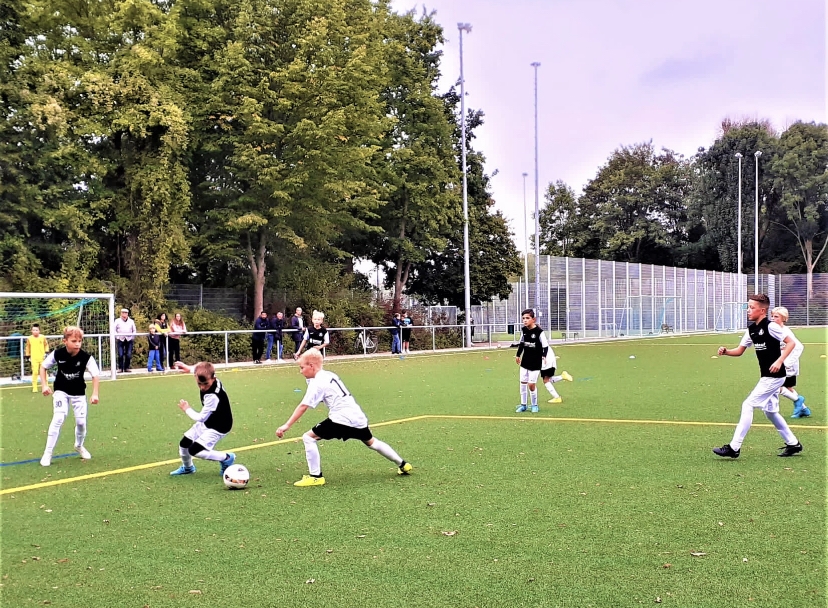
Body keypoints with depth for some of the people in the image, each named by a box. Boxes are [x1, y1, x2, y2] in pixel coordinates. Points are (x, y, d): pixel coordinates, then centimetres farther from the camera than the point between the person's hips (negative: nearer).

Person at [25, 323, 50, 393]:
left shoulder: (43, 337, -3)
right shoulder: (29, 338, -2)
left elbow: (46, 345, 10)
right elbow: (28, 347, 9)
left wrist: (46, 352, 0)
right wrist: (28, 356, 10)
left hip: (42, 357, 1)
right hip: (34, 358, -1)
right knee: (35, 372, -6)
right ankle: (34, 388, 0)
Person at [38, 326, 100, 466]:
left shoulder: (86, 357, -21)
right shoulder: (57, 354, -19)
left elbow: (95, 375, -15)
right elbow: (43, 367, -3)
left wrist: (95, 394, -23)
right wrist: (44, 385, -10)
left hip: (78, 393, 1)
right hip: (61, 391, -1)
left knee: (81, 422, 1)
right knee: (58, 419, -18)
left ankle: (79, 446, 33)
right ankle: (48, 453, -7)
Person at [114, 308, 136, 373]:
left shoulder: (131, 321, 12)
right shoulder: (117, 321, 7)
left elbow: (134, 330, 17)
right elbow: (114, 330, 6)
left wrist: (132, 337, 3)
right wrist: (117, 337, -5)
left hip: (129, 340, 2)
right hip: (120, 340, -1)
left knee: (129, 355, -4)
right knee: (120, 355, -8)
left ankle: (126, 368, 6)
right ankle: (120, 368, 1)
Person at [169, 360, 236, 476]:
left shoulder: (213, 396, -37)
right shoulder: (207, 378, -15)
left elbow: (200, 418, -26)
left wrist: (187, 409, -11)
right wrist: (189, 368, 10)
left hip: (217, 428, -9)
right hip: (206, 422, 9)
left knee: (194, 450, -20)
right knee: (184, 444, 15)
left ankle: (226, 458, -4)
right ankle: (187, 467, 45)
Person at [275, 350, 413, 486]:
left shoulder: (317, 383, -7)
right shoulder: (330, 375, 17)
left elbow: (303, 407, -13)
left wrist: (287, 426, -13)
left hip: (342, 419, -9)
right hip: (358, 417, 9)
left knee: (308, 437, -5)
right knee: (371, 442, 30)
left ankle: (316, 476, -6)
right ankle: (403, 465, 40)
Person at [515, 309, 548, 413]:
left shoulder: (539, 332, -17)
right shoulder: (523, 330, 1)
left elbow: (545, 346, -13)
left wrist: (544, 356, -27)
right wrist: (518, 355, 22)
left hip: (536, 362, -6)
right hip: (525, 361, 6)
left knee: (531, 384, -5)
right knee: (523, 382, 7)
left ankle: (534, 405, 14)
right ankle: (523, 405, 19)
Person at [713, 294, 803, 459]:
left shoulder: (770, 326, -15)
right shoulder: (751, 329, 9)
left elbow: (791, 343, -16)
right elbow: (739, 351, 13)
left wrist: (780, 360, -26)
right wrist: (725, 351, -6)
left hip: (775, 376, -9)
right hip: (766, 376, 9)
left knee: (748, 405, -11)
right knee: (770, 411, 17)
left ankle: (734, 448, -8)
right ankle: (793, 444, 30)